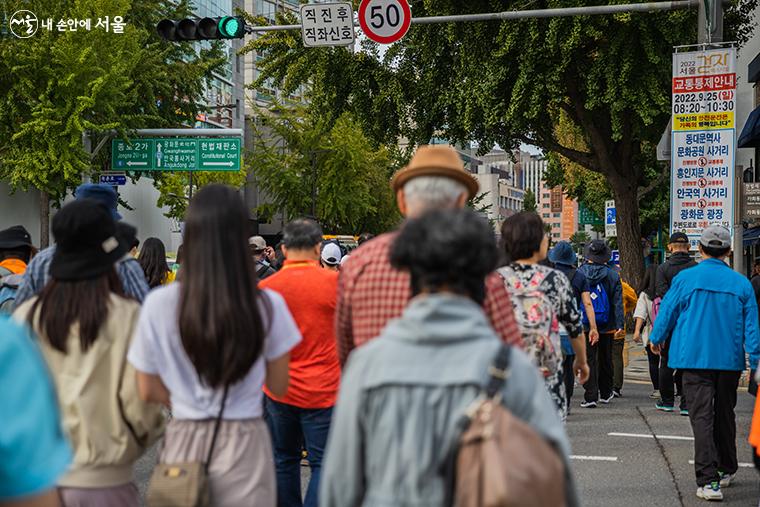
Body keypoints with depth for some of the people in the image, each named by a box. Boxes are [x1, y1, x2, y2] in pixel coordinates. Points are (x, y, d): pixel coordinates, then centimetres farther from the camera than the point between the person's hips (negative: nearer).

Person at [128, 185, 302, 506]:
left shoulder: (158, 305, -9)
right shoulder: (268, 305, -11)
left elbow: (148, 390, 1)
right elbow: (279, 386, 1)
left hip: (184, 441, 1)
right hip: (244, 443, -1)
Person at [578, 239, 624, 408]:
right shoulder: (613, 275, -3)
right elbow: (618, 302, -5)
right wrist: (620, 324, -5)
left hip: (584, 325, -1)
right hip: (606, 326, 1)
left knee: (588, 360, 1)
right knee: (605, 360, 16)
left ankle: (590, 396, -7)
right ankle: (605, 393, 29)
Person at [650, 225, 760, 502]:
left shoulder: (686, 278, -6)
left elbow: (667, 312, 3)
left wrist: (656, 339, 21)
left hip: (695, 358, -3)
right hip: (730, 361, 3)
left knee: (702, 417, -5)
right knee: (725, 415, 19)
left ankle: (708, 480, -15)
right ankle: (727, 470, 34)